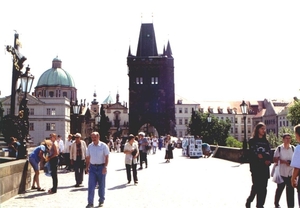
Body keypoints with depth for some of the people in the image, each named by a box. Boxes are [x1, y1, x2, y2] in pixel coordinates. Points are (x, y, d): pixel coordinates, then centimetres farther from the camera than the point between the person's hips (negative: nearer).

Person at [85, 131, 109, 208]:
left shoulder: (103, 146, -7)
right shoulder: (90, 146, 4)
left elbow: (106, 157, -8)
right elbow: (88, 157, 11)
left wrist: (105, 167, -16)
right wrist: (87, 167, 8)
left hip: (101, 167, -2)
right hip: (92, 167, 3)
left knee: (101, 185, 9)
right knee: (91, 185, -3)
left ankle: (101, 201, 24)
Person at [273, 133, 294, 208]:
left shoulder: (293, 148, 3)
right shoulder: (279, 148, -6)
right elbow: (275, 160, -6)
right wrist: (284, 161, -19)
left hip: (291, 173, 2)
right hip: (282, 173, -2)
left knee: (290, 190, 1)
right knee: (280, 188, 11)